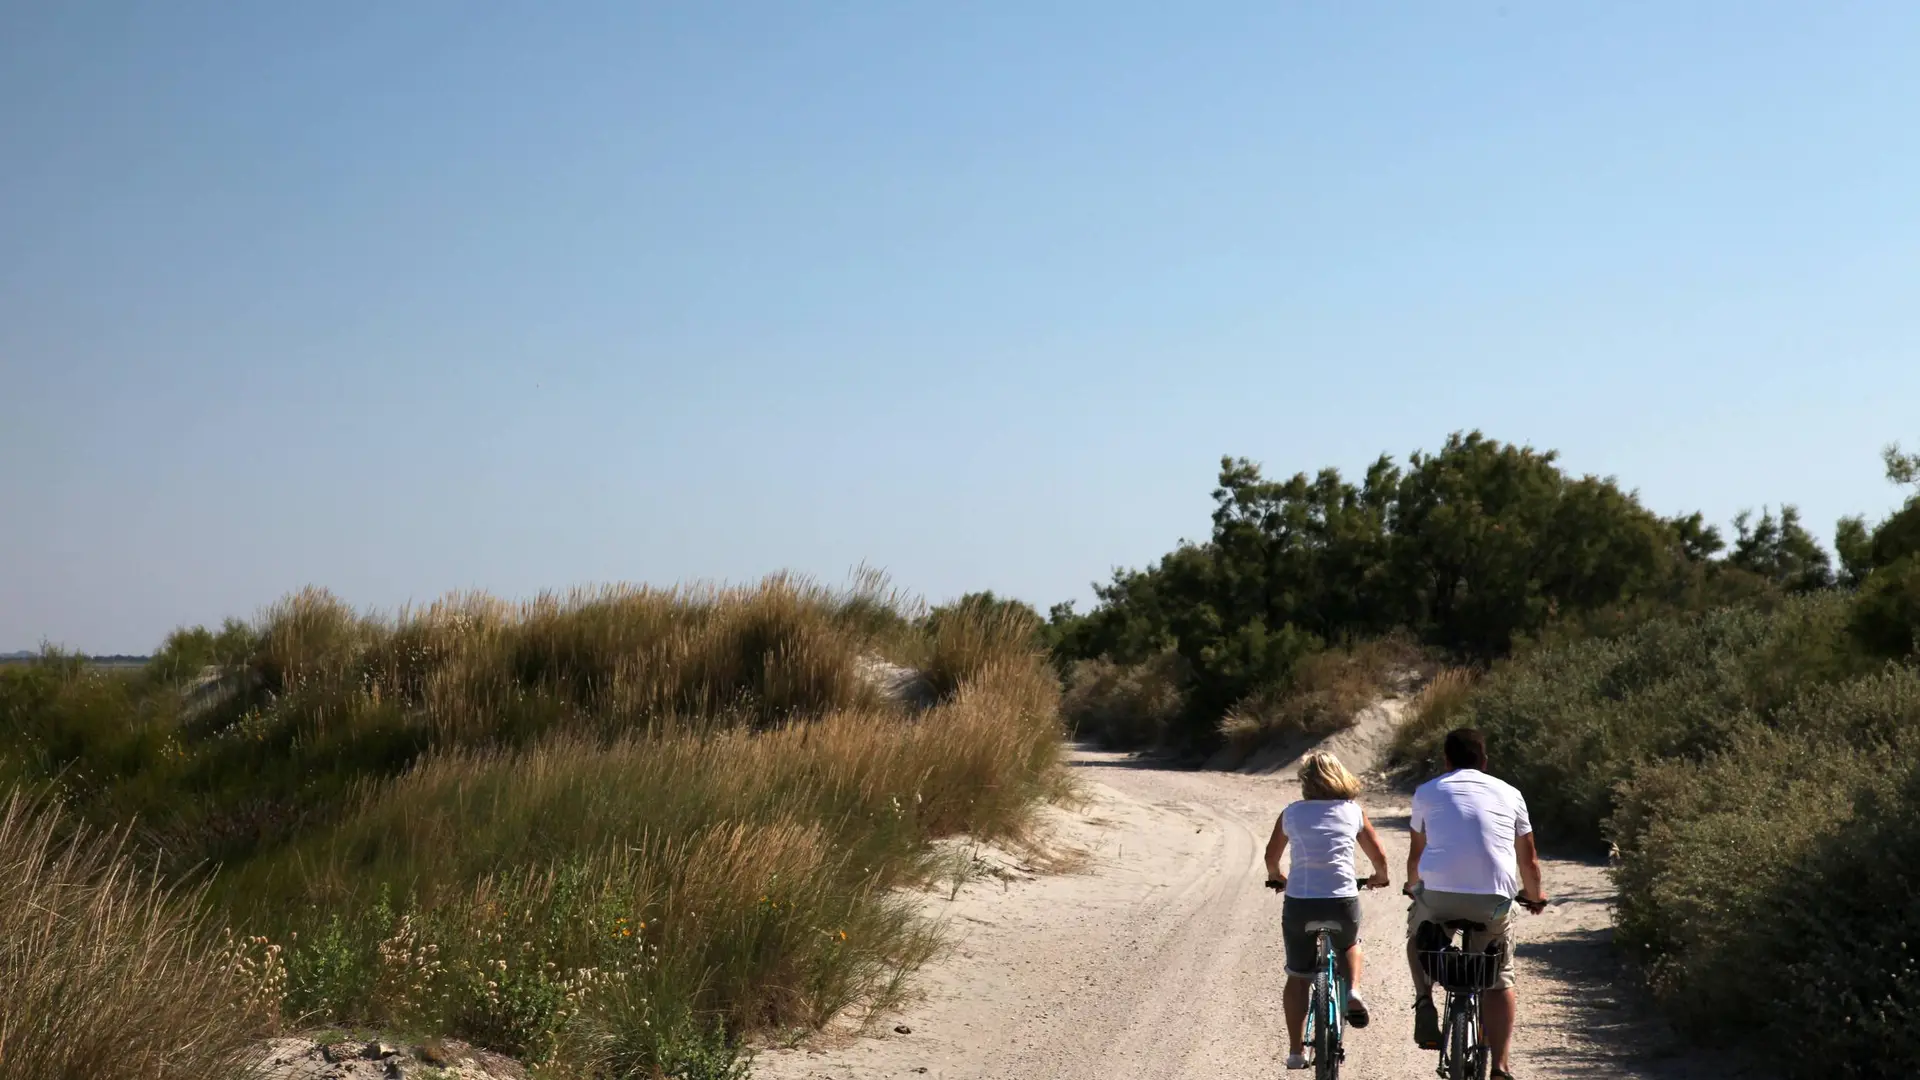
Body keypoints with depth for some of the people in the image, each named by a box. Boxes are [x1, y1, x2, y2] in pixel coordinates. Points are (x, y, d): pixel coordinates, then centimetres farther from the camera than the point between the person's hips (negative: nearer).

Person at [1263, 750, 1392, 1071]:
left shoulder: (1292, 813, 8)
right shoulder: (1353, 811, 8)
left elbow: (1271, 857, 21)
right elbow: (1380, 857, 13)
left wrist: (1276, 877, 43)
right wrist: (1380, 877, 35)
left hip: (1299, 903, 0)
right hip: (1343, 901, 0)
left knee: (1298, 976, 17)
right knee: (1349, 945, 35)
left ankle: (1296, 1050, 15)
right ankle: (1353, 992, 10)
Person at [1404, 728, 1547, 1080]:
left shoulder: (1427, 791, 16)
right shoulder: (1509, 793, 18)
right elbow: (1529, 860, 22)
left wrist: (1412, 888, 45)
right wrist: (1536, 896, 41)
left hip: (1438, 892, -1)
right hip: (1495, 899, 1)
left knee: (1417, 937, 32)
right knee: (1500, 981, 16)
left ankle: (1424, 1001, 11)